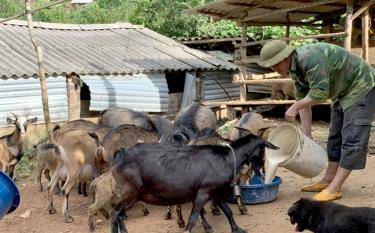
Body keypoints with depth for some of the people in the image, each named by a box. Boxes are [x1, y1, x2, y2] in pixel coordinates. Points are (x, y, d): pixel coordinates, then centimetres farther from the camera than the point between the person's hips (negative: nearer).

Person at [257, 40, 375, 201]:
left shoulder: (309, 59, -32)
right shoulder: (295, 68, -1)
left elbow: (320, 93, -35)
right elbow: (303, 98, 2)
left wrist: (295, 107, -23)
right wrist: (306, 134, 0)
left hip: (361, 86, -10)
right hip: (343, 91, 10)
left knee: (352, 138, -11)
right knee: (335, 136, 14)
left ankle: (334, 189, -12)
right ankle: (328, 180, 22)